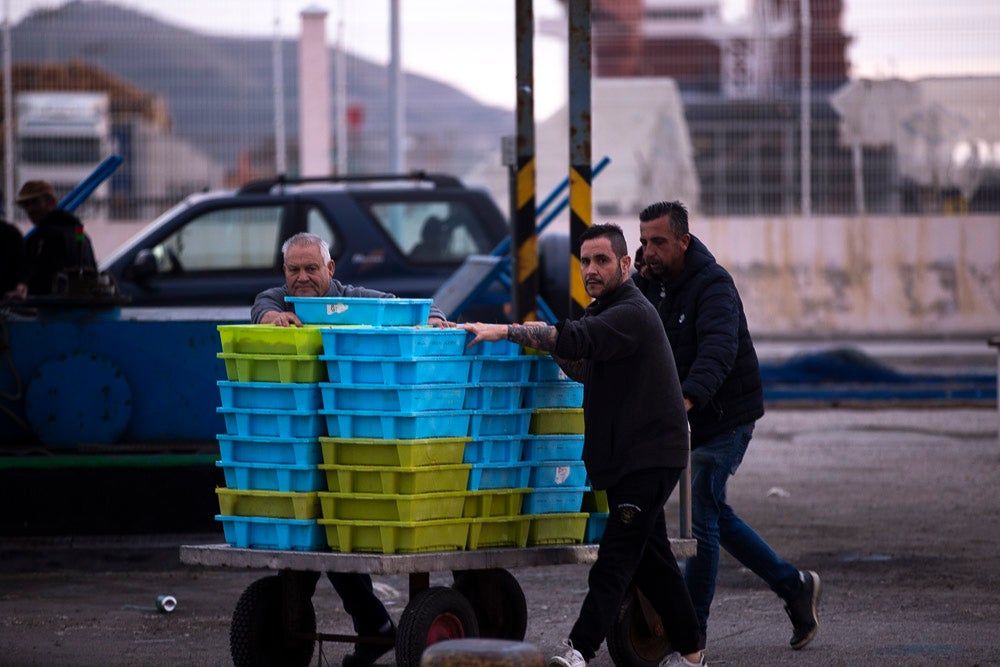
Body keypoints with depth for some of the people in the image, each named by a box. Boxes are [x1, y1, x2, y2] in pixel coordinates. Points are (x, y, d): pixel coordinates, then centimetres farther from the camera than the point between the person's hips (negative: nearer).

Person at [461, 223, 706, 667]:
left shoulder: (632, 314, -17)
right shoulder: (606, 311, 17)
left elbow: (577, 339, -32)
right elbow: (586, 370, 23)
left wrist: (505, 331, -34)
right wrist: (548, 342, 7)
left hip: (649, 456, -11)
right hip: (625, 457, 11)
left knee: (616, 557, -15)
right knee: (650, 556, 15)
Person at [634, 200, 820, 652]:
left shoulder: (712, 285, -20)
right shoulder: (646, 285, 5)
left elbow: (718, 350, -37)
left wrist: (687, 398, -52)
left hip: (725, 417, -8)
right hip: (685, 422, 8)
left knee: (699, 517, -9)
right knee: (713, 514, 14)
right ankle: (794, 586, 28)